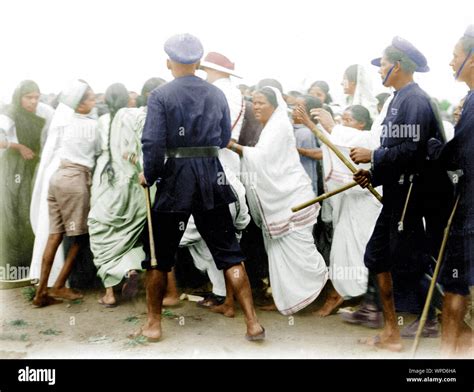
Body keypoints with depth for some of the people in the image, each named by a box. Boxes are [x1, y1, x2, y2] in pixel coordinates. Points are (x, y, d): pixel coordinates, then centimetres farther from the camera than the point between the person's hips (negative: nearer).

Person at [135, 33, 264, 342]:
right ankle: (253, 323, 6)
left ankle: (154, 324, 22)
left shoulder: (161, 96, -7)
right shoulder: (217, 94, 5)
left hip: (175, 179, -3)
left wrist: (149, 175, 2)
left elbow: (153, 143, -13)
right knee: (229, 252, 8)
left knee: (160, 255, 12)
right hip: (212, 179, 3)